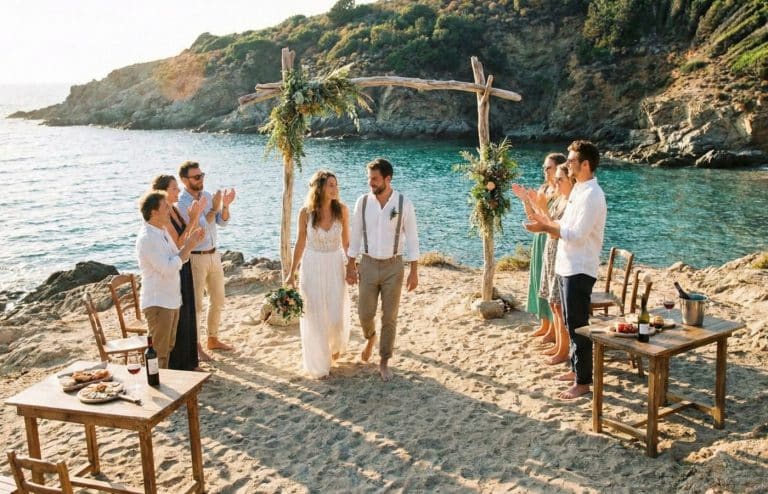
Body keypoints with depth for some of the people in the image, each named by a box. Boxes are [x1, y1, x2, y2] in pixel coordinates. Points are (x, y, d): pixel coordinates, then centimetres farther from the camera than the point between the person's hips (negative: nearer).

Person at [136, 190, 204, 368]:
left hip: (171, 300, 10)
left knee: (168, 348, 18)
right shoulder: (147, 238, -20)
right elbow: (168, 268, -25)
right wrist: (187, 246, -17)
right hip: (157, 303, -10)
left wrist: (190, 244, -2)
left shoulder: (163, 231, 10)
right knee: (159, 352, 0)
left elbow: (178, 259, 15)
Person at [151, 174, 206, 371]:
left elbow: (190, 235, 9)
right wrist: (193, 218, -23)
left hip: (183, 268, 9)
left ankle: (188, 362, 31)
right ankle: (177, 366, 16)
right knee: (177, 318, 2)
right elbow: (178, 243, -21)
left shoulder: (175, 209, 8)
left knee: (188, 315, 17)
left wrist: (197, 214, 0)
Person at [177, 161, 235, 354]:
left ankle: (213, 339, 31)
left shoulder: (207, 196, 5)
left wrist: (225, 206, -16)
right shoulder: (181, 203, -15)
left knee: (218, 300, 16)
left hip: (214, 255, 7)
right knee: (196, 304, 3)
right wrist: (214, 208, -22)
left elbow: (222, 222, 1)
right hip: (195, 258, -7)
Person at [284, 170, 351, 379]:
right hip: (312, 265, -1)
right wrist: (292, 272, 4)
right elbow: (301, 242, 0)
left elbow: (346, 240, 2)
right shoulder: (306, 212, -11)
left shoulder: (342, 210, -9)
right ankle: (319, 365, 23)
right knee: (314, 317, 6)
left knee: (337, 315, 5)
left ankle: (335, 344, 41)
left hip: (335, 264, 1)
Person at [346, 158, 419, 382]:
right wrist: (351, 266, 2)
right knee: (365, 313, 5)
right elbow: (355, 235, 3)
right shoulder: (363, 201, -5)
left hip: (393, 266, -2)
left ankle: (384, 362, 21)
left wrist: (414, 271, -7)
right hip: (368, 265, 2)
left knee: (389, 317, 4)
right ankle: (370, 337, 41)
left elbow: (411, 238, -6)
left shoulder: (404, 203, -11)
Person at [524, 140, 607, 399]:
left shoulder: (591, 195, -18)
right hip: (568, 266, 10)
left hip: (579, 269, -10)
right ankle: (577, 368, 32)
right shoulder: (579, 190, 13)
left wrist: (546, 228, -17)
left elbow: (577, 235, -23)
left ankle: (583, 381, 6)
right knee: (571, 322, 19)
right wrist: (549, 222, 6)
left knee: (578, 325, -3)